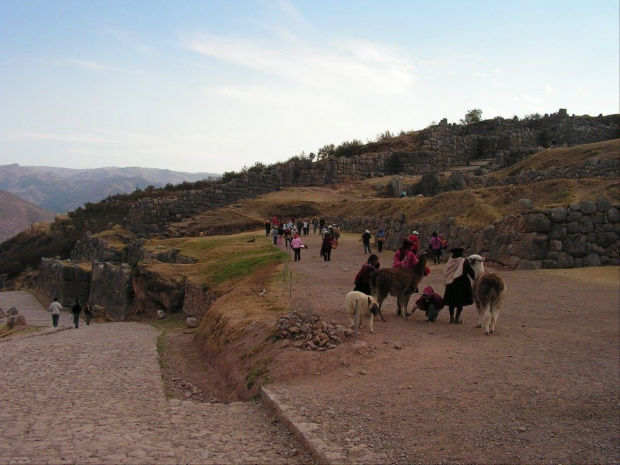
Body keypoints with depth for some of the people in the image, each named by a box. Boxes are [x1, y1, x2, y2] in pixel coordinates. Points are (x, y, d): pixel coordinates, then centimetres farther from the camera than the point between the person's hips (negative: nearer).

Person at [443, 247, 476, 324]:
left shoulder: (450, 261, -1)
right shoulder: (464, 262, -11)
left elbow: (445, 273, 5)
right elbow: (471, 273, -7)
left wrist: (446, 281, 15)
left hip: (450, 284, 4)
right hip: (462, 284, -4)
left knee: (451, 301, 14)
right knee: (461, 302, 5)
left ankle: (451, 317, 20)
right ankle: (457, 318, 3)